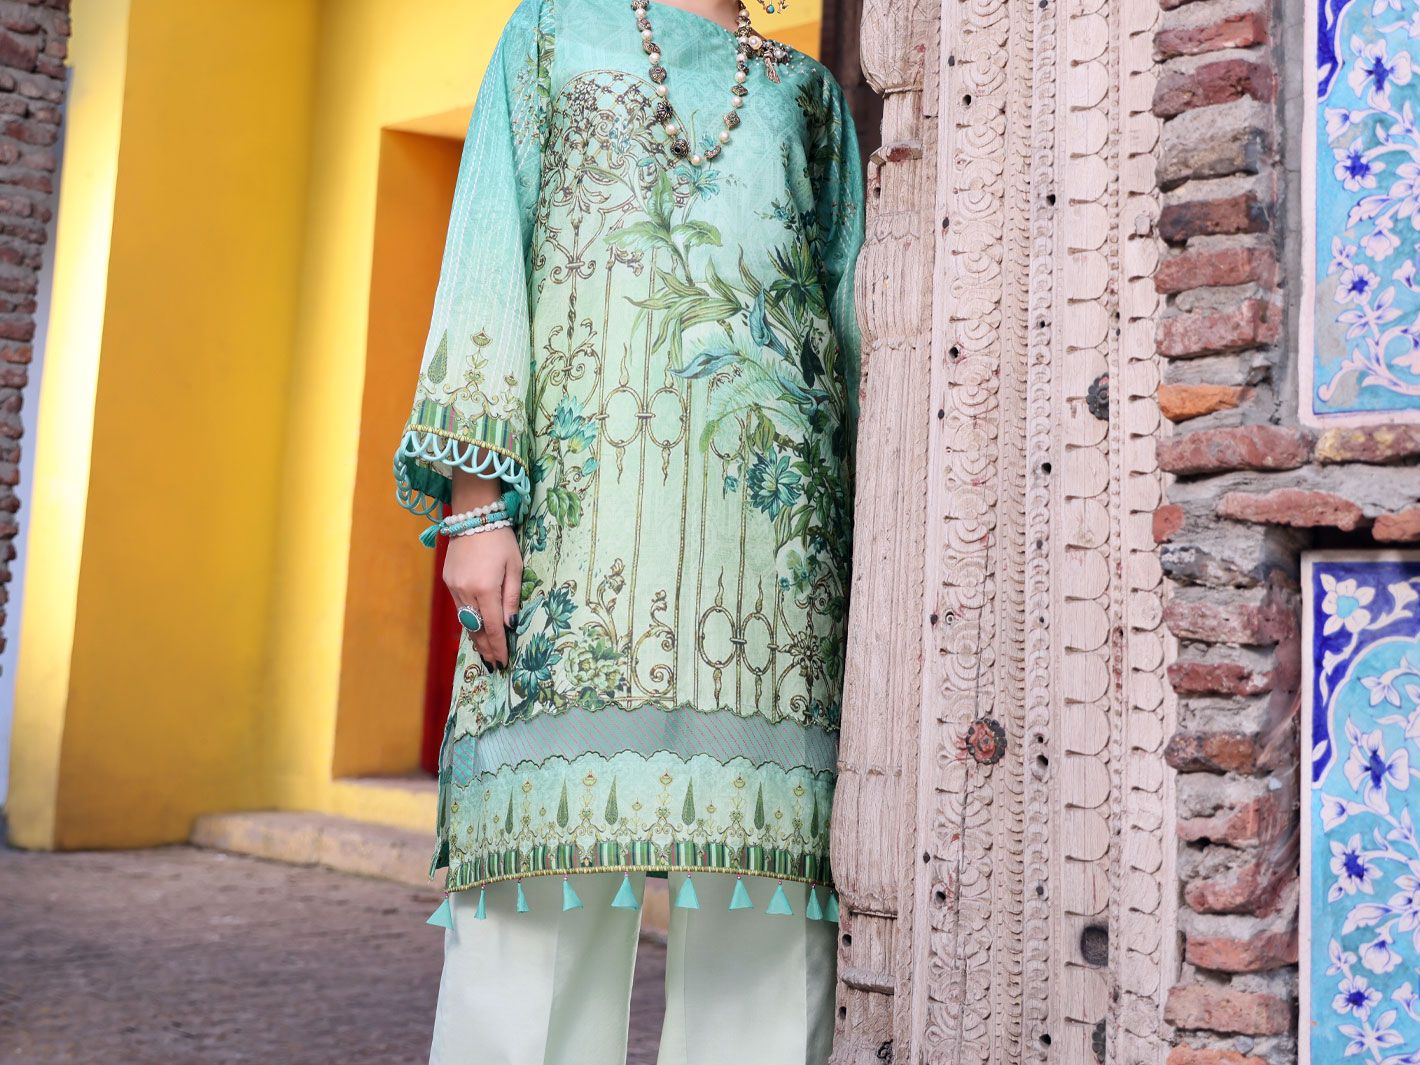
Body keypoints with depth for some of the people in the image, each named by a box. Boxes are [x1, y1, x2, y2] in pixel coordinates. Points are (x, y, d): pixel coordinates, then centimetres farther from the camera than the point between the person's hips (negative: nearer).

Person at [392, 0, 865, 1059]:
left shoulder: (810, 90, 25)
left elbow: (849, 308, 19)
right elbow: (489, 250, 8)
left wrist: (862, 549, 7)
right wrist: (476, 496, -6)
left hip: (778, 498, 2)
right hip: (584, 485, -2)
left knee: (760, 860, -2)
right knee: (555, 849, -6)